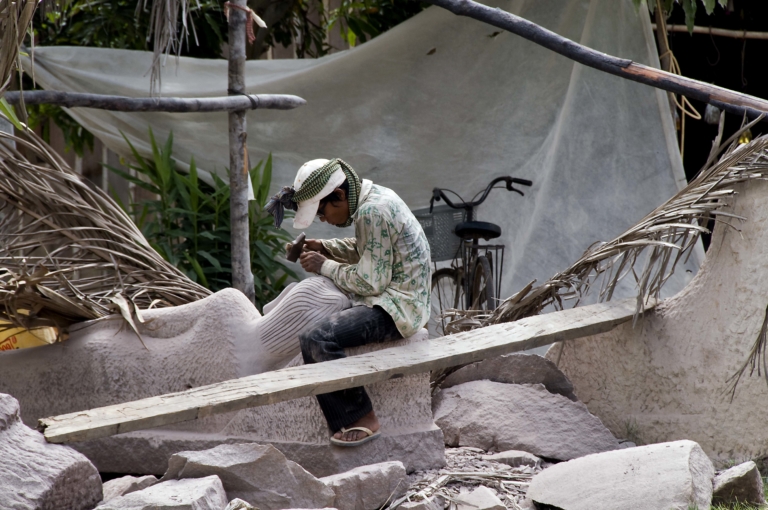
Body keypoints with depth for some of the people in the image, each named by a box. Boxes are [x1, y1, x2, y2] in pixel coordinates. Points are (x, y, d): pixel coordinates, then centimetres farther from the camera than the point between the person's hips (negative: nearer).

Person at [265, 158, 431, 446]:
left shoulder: (372, 212, -22)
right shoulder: (374, 196, 9)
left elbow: (370, 282, -22)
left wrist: (325, 266, -10)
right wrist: (324, 248, 11)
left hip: (396, 307, -11)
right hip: (389, 296, 11)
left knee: (316, 339, -26)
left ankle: (362, 419, -14)